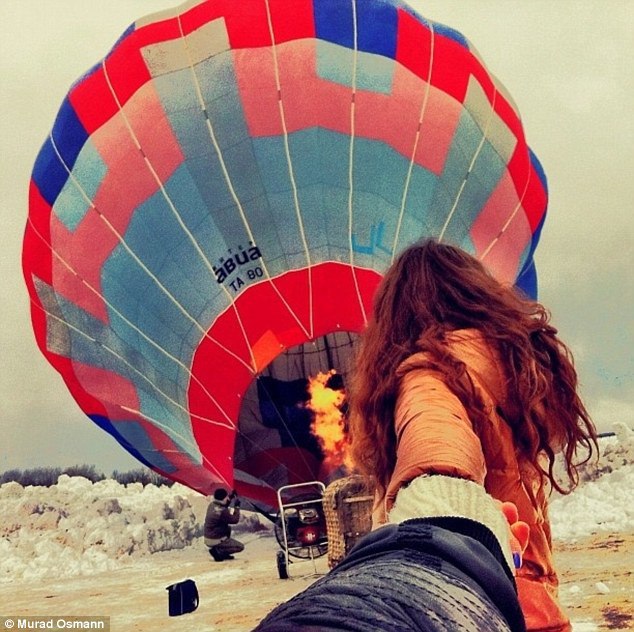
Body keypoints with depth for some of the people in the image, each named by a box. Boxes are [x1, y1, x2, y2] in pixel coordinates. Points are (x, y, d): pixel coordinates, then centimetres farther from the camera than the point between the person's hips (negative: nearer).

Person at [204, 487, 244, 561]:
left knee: (228, 528, 32)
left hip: (208, 537, 9)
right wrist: (237, 507, -4)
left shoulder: (212, 505, 0)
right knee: (240, 547, 1)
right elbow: (235, 520, -13)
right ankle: (217, 551, -10)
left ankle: (224, 554, 24)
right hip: (215, 541, -9)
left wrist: (231, 497, 9)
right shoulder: (222, 511, -25)